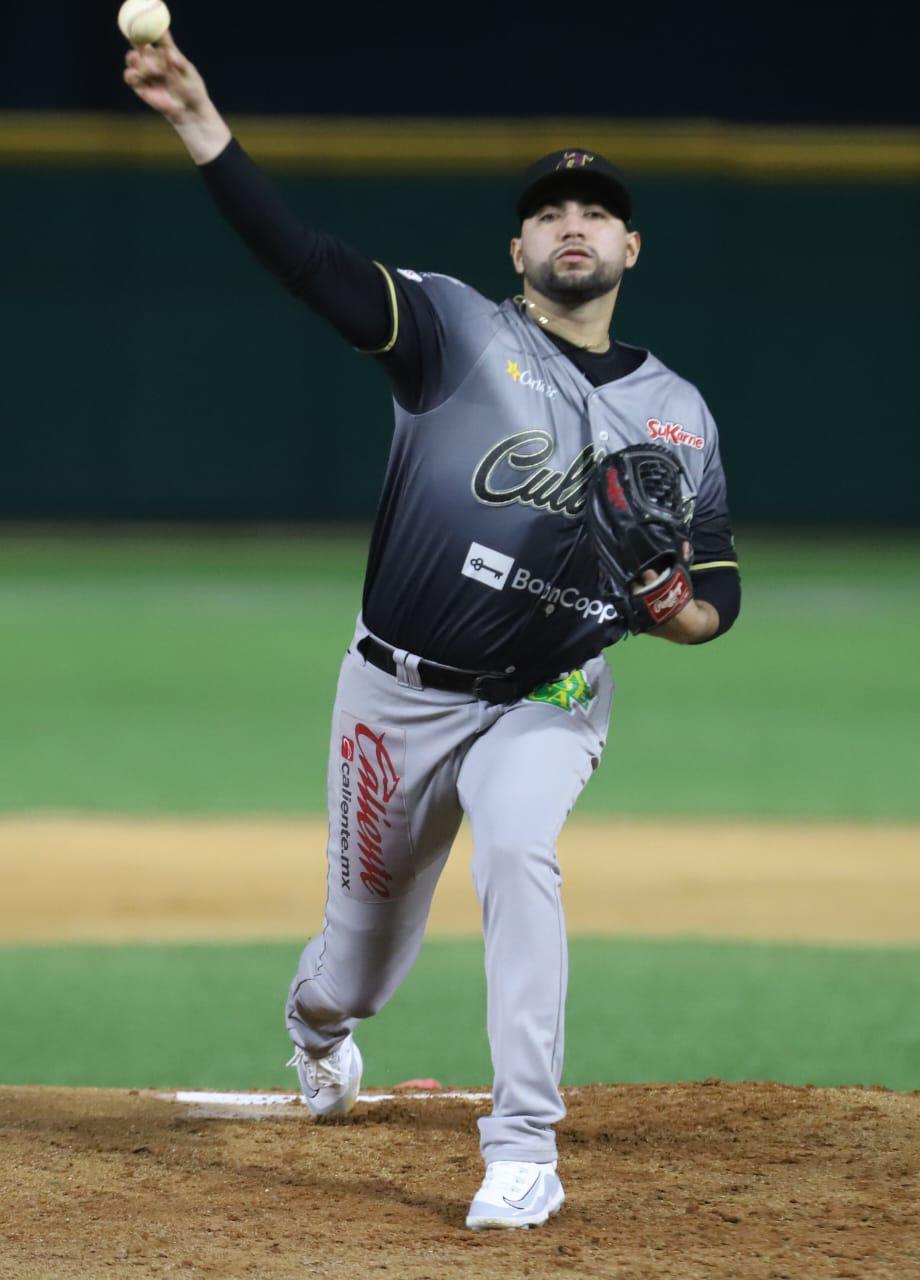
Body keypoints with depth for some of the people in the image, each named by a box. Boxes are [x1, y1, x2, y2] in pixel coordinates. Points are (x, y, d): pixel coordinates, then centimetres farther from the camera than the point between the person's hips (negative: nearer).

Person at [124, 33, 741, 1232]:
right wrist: (199, 121, -33)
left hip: (546, 703, 0)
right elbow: (310, 260, -20)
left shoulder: (677, 415, 3)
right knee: (369, 920, 12)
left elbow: (718, 591, 7)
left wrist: (680, 612, -19)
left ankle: (524, 1151, -26)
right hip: (399, 690, 0)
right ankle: (319, 1021, 52)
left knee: (517, 852, -29)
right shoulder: (459, 330, -6)